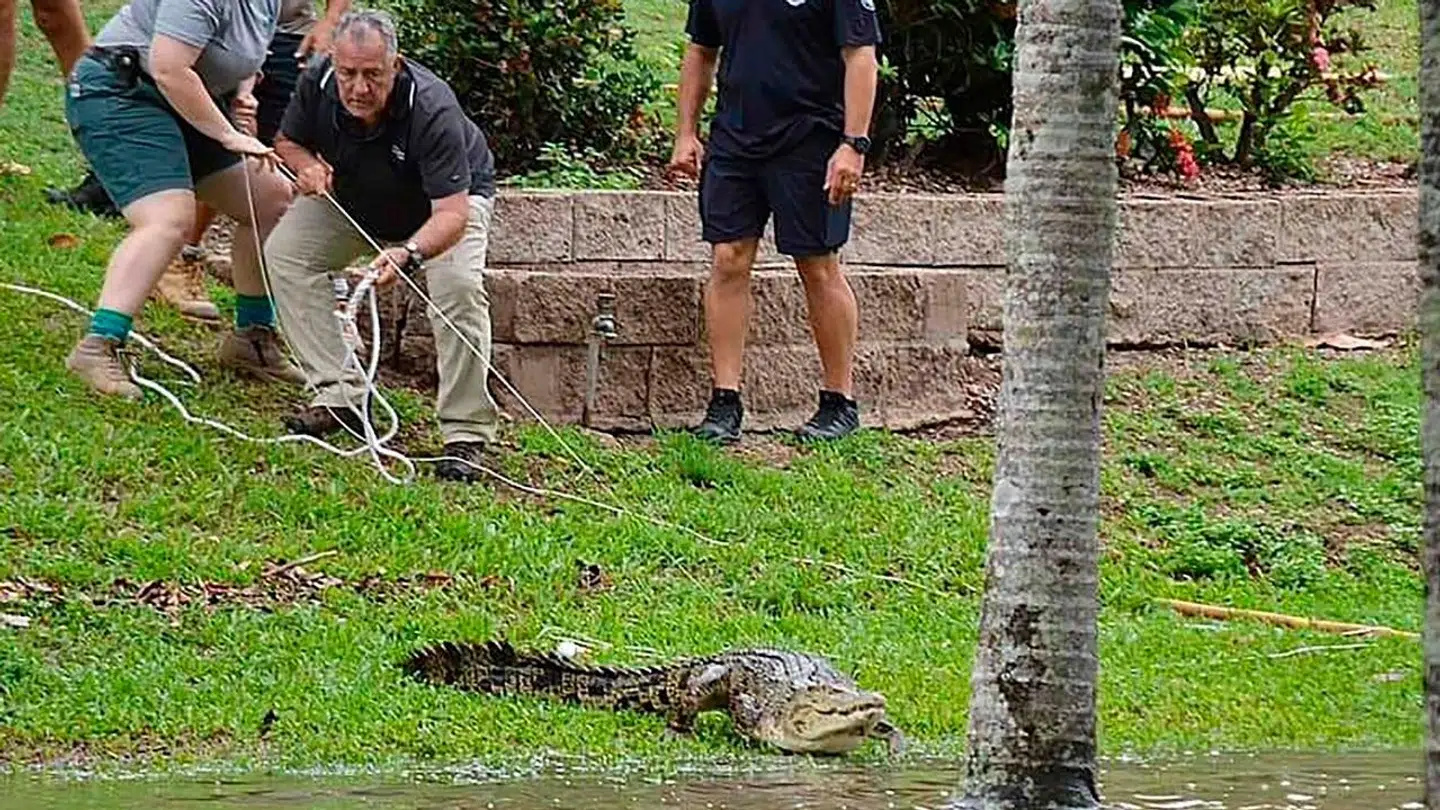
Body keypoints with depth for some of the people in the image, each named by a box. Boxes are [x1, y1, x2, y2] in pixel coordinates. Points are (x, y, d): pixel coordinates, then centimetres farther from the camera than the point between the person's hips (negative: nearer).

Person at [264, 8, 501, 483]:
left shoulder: (432, 109, -40)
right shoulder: (318, 84, -26)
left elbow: (451, 213, -45)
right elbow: (287, 141, -4)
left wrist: (407, 255, -64)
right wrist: (307, 164, -28)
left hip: (452, 196, -5)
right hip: (351, 197, 5)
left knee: (458, 286, -30)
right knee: (284, 252, -11)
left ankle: (466, 435, -21)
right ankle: (341, 395, -9)